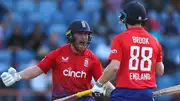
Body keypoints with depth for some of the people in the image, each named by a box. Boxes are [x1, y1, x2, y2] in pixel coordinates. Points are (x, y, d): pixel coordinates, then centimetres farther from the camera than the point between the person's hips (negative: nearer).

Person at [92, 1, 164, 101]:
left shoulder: (120, 38, -5)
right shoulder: (154, 41, 8)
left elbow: (114, 67, -13)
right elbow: (160, 71, 13)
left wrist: (99, 84, -2)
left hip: (125, 93, -4)